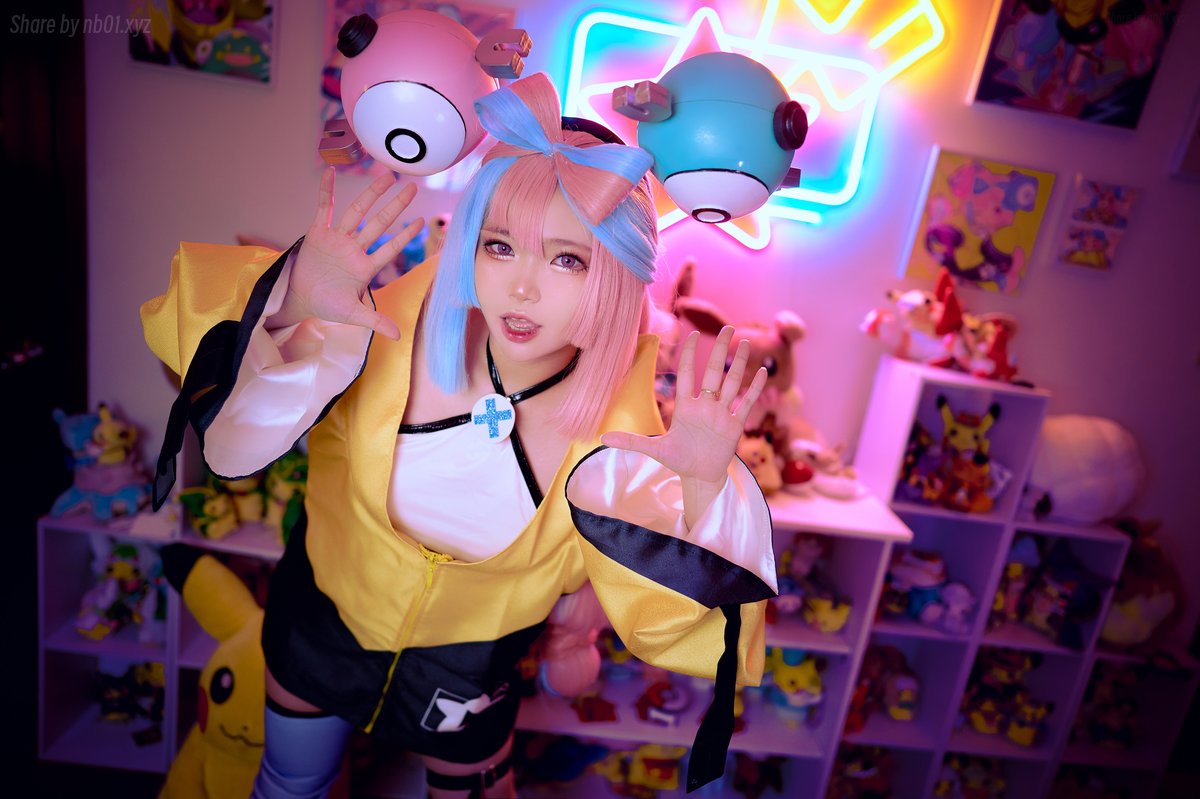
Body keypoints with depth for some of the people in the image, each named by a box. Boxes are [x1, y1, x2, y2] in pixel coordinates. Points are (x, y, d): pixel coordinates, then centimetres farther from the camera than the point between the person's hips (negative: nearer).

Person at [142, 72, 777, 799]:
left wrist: (704, 486, -45)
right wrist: (292, 310, -45)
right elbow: (236, 438, -27)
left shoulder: (614, 429, -29)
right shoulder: (400, 327, -29)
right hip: (323, 616, 2)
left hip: (468, 668, -1)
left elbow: (671, 621, -27)